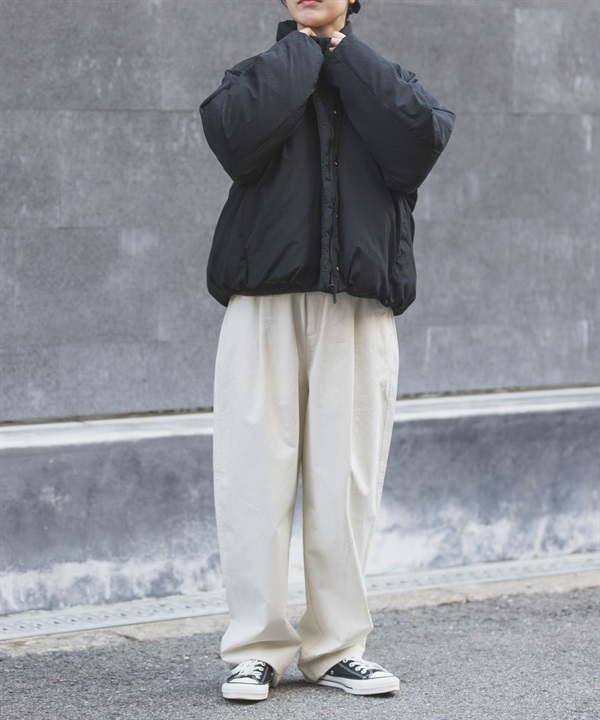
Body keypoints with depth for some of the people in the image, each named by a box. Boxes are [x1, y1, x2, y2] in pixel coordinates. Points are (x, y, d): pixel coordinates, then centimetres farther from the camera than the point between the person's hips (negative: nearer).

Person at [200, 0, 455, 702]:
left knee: (347, 484, -1)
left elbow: (419, 137, -6)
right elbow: (237, 135, -10)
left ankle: (336, 647, 9)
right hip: (263, 307, -1)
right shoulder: (257, 78, 15)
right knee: (256, 480, -4)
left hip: (358, 314, 1)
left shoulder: (384, 82, 17)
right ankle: (257, 647, 4)